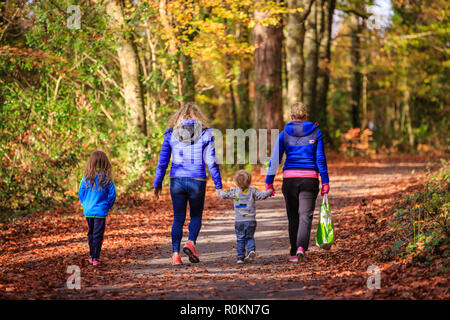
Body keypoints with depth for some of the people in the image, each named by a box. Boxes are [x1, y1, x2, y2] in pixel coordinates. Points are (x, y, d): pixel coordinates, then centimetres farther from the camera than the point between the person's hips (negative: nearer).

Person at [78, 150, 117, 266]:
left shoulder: (86, 177, -4)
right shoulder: (107, 178, -11)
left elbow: (80, 193, 2)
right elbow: (112, 194, -8)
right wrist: (108, 206, 9)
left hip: (88, 211, 3)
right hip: (100, 211, -3)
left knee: (91, 234, 18)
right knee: (98, 235, 3)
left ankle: (91, 256, 27)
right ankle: (96, 258, 2)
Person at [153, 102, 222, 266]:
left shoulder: (171, 134, 4)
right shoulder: (205, 134, 0)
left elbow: (162, 161, 5)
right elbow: (211, 161, -3)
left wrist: (157, 184, 13)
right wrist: (218, 185, 2)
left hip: (177, 180, 1)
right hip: (197, 180, -1)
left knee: (178, 219, 10)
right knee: (196, 216, 17)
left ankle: (175, 253, 2)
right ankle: (191, 242, -7)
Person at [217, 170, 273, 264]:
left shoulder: (234, 191, 0)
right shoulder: (252, 191, -3)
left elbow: (224, 195, 7)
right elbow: (262, 196, -4)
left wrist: (219, 192, 30)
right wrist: (269, 191, 14)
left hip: (239, 221, 0)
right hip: (251, 220, 0)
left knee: (240, 239, 7)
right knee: (250, 237, 12)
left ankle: (240, 257, 4)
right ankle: (251, 249, -15)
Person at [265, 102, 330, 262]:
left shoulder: (284, 133, 3)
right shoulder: (315, 132, 3)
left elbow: (275, 159, 1)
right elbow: (321, 159, 0)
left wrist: (269, 182, 4)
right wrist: (325, 182, 3)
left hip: (290, 178, 1)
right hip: (310, 178, -1)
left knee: (293, 216, 12)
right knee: (305, 215, -3)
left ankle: (294, 253, 13)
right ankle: (301, 247, -26)